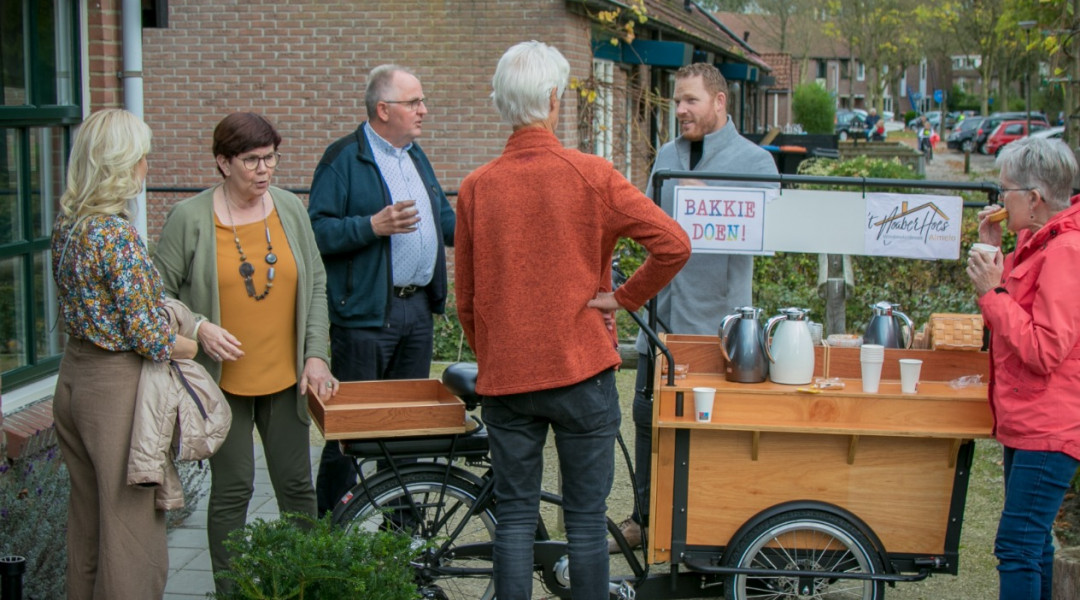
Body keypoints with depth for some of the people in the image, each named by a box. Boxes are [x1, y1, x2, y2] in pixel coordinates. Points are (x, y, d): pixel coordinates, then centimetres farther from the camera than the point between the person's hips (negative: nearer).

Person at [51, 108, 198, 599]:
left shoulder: (67, 223, 5)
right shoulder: (117, 234, -21)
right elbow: (148, 336, -22)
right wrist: (205, 346, -5)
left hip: (74, 375, 9)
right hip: (117, 386, -9)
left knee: (86, 521, 19)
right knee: (131, 525, 2)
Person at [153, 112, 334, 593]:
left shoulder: (290, 209, 4)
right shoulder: (189, 218, -7)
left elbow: (316, 285, 9)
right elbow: (160, 293, -2)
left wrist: (316, 356, 1)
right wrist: (197, 327, -19)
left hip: (286, 376, 3)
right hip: (223, 379, -3)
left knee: (296, 484, 8)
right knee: (232, 490, 3)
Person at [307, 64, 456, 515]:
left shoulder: (416, 156, 17)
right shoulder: (344, 158, -8)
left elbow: (444, 221, 25)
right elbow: (317, 231, -16)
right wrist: (373, 226, -25)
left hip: (418, 307, 8)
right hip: (365, 313, -8)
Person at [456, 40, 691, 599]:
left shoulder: (476, 187, -1)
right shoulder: (592, 175, -8)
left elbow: (467, 301, 6)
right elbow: (673, 244, -15)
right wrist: (624, 297, -1)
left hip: (504, 378, 2)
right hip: (581, 369, -2)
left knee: (515, 516, 10)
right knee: (586, 516, 7)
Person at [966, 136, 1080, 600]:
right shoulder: (1039, 242, 12)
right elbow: (1014, 315, 19)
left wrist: (991, 292, -19)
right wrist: (993, 253, 8)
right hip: (1028, 423, 11)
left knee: (1017, 546, -9)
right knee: (1033, 541, 17)